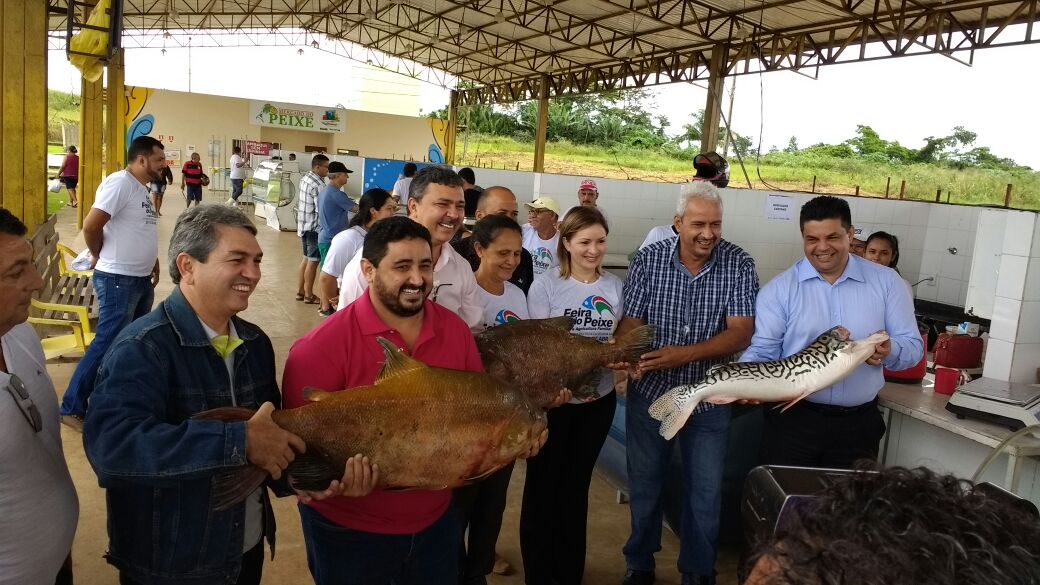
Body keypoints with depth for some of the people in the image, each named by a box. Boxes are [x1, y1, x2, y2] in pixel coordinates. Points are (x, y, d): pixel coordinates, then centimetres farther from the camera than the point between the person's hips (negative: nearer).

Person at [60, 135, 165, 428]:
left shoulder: (142, 189, 13)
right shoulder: (120, 183, -15)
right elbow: (91, 226, -21)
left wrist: (153, 264, 17)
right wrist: (100, 256, -6)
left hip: (141, 280, 9)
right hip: (118, 280, -9)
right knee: (107, 344, -6)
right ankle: (73, 408, 3)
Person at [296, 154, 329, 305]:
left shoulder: (304, 178, 9)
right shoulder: (318, 185, -20)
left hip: (303, 225, 9)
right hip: (314, 227, -9)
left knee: (306, 259, 17)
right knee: (313, 261, 0)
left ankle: (300, 291, 23)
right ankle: (309, 295, 8)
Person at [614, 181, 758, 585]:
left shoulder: (739, 265, -11)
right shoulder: (649, 259, -9)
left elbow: (740, 333, -16)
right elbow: (631, 321, -8)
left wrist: (686, 354, -30)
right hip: (649, 392, 1)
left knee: (706, 492, 12)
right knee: (644, 483, 16)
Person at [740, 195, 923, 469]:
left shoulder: (887, 282, 3)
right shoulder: (779, 289, -2)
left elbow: (912, 346, 3)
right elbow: (762, 351, -6)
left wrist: (890, 351, -20)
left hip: (858, 425, 1)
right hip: (792, 420, -1)